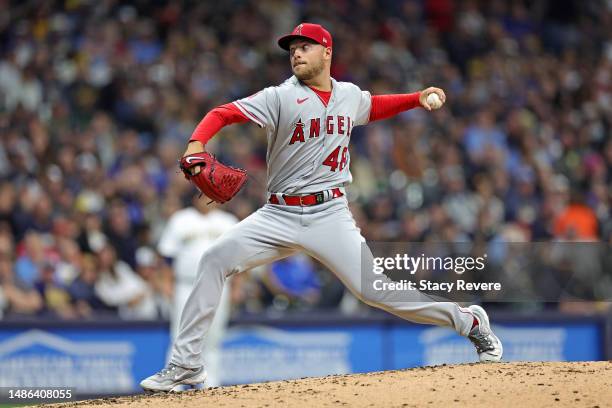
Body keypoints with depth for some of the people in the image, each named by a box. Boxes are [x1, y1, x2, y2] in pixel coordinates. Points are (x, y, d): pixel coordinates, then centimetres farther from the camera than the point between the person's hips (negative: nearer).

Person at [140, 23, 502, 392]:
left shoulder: (351, 96, 8)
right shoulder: (281, 98, -4)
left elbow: (372, 108, 32)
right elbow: (224, 113, -15)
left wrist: (418, 98, 20)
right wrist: (197, 144, -33)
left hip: (331, 215, 0)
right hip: (279, 216, 0)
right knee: (216, 259, -18)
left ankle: (469, 322, 11)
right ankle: (186, 365, -13)